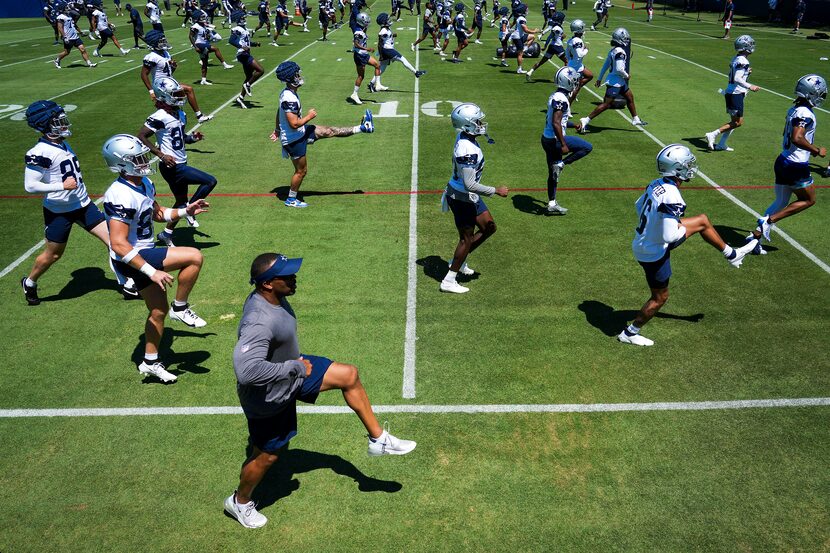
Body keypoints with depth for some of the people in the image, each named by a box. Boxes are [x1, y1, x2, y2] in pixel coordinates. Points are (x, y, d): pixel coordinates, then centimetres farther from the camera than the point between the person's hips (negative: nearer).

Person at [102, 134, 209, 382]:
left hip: (143, 255, 9)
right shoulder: (121, 196, -27)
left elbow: (157, 213, 22)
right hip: (130, 260, -9)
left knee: (158, 310, 17)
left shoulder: (144, 184, 2)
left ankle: (150, 362, 33)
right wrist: (152, 272, -30)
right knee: (194, 257, -19)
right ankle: (180, 308, 0)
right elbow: (119, 244, -29)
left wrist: (185, 211, 7)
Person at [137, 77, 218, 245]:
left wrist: (193, 137, 1)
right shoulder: (160, 117, -18)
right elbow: (141, 137, -20)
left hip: (181, 164, 9)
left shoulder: (180, 114, 9)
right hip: (172, 167, -9)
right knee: (210, 181, -13)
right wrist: (161, 155, -23)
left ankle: (167, 234, 30)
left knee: (181, 201, 19)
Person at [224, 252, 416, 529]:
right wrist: (295, 367, -35)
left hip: (291, 371, 9)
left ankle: (378, 438, 20)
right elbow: (246, 371, -47)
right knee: (267, 456, 12)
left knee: (349, 375, 5)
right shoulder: (259, 323, -38)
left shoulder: (272, 297, -8)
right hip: (269, 396, -9)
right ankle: (239, 502, 42)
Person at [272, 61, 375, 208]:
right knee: (301, 171, 5)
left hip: (300, 133, 9)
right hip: (294, 140, -9)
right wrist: (309, 116, -17)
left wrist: (277, 130, 30)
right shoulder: (289, 99, -31)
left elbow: (279, 112, 16)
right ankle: (291, 200, 22)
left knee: (329, 131, 11)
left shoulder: (286, 93, 1)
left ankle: (362, 128, 18)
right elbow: (294, 124, -33)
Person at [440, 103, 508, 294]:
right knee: (467, 238, 4)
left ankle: (458, 260, 30)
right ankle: (448, 282, 17)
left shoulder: (464, 137, -1)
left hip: (470, 196, 9)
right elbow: (470, 185, -31)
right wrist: (496, 190, -22)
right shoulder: (467, 151, -32)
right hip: (462, 199, -9)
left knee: (489, 227, 19)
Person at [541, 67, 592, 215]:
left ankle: (552, 204, 22)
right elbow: (556, 123, -26)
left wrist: (573, 125, 29)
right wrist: (563, 145, -25)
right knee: (587, 147, -1)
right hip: (554, 140, -10)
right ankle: (561, 164, -6)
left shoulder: (555, 96, 11)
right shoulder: (561, 99, -19)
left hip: (547, 138, 10)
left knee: (553, 173, 15)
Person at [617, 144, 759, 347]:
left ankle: (731, 254, 35)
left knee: (703, 220, 15)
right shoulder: (672, 198, -33)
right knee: (659, 298, 12)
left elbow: (639, 206, 11)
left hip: (642, 242, 9)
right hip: (654, 253, -9)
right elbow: (669, 236, -34)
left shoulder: (656, 184, -6)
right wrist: (684, 230, -13)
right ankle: (629, 333, 26)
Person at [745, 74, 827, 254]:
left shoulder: (794, 110, 8)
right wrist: (816, 150, -19)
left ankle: (756, 234, 9)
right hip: (796, 166, -8)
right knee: (809, 200, 10)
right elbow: (797, 139, -31)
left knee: (781, 202, 15)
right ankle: (769, 220, 1)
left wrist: (811, 148, 26)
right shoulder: (806, 114, -19)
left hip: (783, 161, 8)